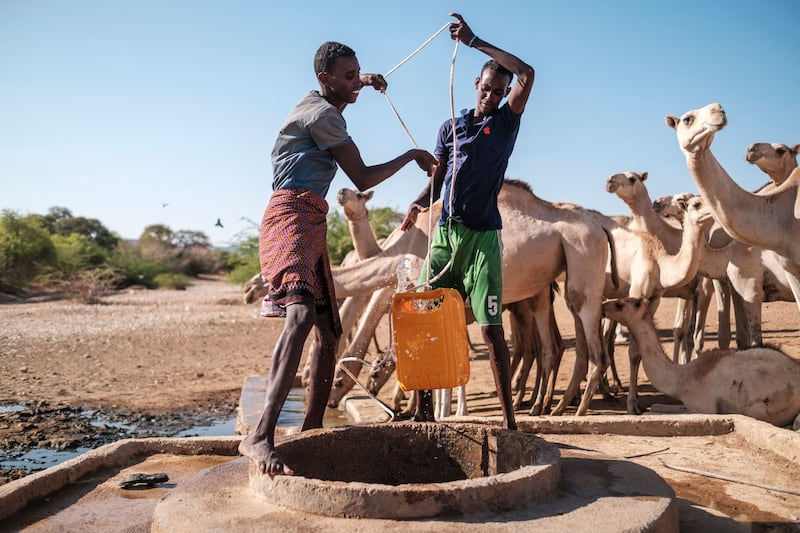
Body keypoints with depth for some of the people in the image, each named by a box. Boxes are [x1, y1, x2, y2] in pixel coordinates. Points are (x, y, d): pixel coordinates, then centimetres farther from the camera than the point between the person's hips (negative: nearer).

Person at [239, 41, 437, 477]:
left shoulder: (316, 102, 23)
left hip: (311, 224, 11)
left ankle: (311, 429, 18)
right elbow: (363, 179, -5)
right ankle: (260, 437, -43)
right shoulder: (324, 115, -6)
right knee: (302, 313, -33)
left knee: (329, 332, 11)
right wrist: (411, 156, 6)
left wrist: (363, 81, 41)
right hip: (292, 217, -11)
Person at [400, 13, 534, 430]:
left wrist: (474, 41, -7)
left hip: (482, 236, -3)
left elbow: (527, 74, -8)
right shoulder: (450, 126, 15)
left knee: (491, 326, -7)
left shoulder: (507, 123, 6)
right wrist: (419, 204, -6)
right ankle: (424, 408, 11)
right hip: (444, 232, 3)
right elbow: (437, 179, 15)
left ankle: (509, 418, -2)